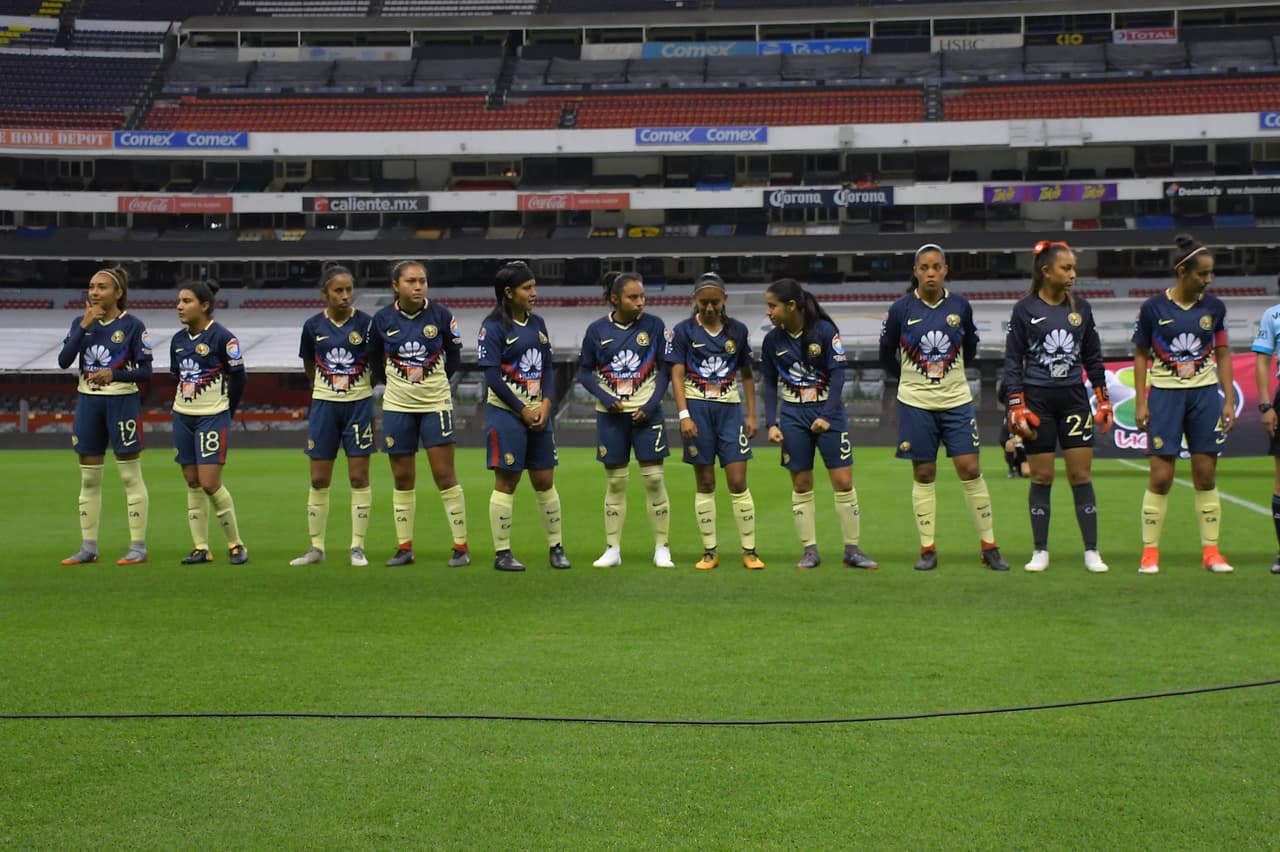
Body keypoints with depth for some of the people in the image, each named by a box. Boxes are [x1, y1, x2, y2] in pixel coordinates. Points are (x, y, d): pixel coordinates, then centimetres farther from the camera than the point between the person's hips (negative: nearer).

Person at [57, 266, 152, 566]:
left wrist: (114, 375, -23)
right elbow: (64, 360, -6)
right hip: (88, 402, 5)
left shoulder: (132, 325, -6)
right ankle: (88, 547, 15)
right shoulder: (81, 322, 7)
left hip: (122, 401, -5)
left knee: (130, 476, -1)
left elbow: (145, 371, -8)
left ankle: (138, 547, 4)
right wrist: (84, 325, -13)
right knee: (89, 478, 8)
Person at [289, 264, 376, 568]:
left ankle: (357, 546, 9)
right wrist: (330, 384, 10)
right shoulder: (313, 326, -1)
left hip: (359, 405, -2)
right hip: (324, 405, 2)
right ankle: (316, 547, 15)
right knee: (318, 480, 5)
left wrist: (360, 387, 6)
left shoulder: (366, 323, -7)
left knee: (359, 477, 0)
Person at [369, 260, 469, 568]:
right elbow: (374, 359, 13)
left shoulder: (441, 315, -7)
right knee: (402, 479, 7)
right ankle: (404, 547, 15)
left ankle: (461, 546, 3)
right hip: (397, 406, 2)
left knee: (444, 475, -5)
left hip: (435, 404, -2)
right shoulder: (382, 319, -3)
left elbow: (454, 357, 7)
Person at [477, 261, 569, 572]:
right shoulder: (493, 327, -8)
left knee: (545, 481, 9)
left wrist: (546, 404, -4)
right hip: (506, 414, -6)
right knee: (506, 482, -2)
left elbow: (548, 368, 11)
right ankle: (501, 552, 5)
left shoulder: (537, 324, 11)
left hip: (539, 414, 6)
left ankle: (556, 547, 18)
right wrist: (523, 411, -12)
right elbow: (493, 378, -12)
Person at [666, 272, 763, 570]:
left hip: (730, 408, 1)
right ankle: (709, 551, 11)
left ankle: (749, 550, 4)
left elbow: (746, 375, 14)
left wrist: (751, 415, 9)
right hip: (697, 408, -1)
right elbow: (676, 375, -3)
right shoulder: (683, 331, 0)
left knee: (738, 482, -4)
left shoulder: (738, 330, 7)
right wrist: (684, 415, -13)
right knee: (705, 484, 3)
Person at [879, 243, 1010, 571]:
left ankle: (989, 547, 6)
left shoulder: (960, 305, -2)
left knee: (970, 471, -3)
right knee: (923, 475, 4)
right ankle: (928, 550, 11)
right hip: (915, 403, -1)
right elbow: (886, 354, 8)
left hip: (956, 400, 1)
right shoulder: (901, 309, -6)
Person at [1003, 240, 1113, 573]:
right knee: (1041, 478, 3)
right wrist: (1016, 408, -8)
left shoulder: (1080, 308, 6)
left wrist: (1104, 401, 10)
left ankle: (1091, 551, 6)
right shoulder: (1025, 309, -3)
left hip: (1074, 398, 2)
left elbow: (1093, 358, 13)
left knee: (1081, 476, 1)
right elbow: (1013, 361, -2)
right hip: (1038, 400, -2)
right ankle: (1040, 551, 13)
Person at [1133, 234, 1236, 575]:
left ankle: (1210, 551, 12)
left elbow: (1223, 354, 9)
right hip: (1165, 395, -2)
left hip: (1205, 395, 2)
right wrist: (1140, 402, -2)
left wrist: (1229, 400, 4)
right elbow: (1141, 355, 2)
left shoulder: (1214, 307, 2)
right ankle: (1150, 551, 7)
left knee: (1206, 476, 4)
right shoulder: (1153, 308, -6)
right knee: (1161, 477, -4)